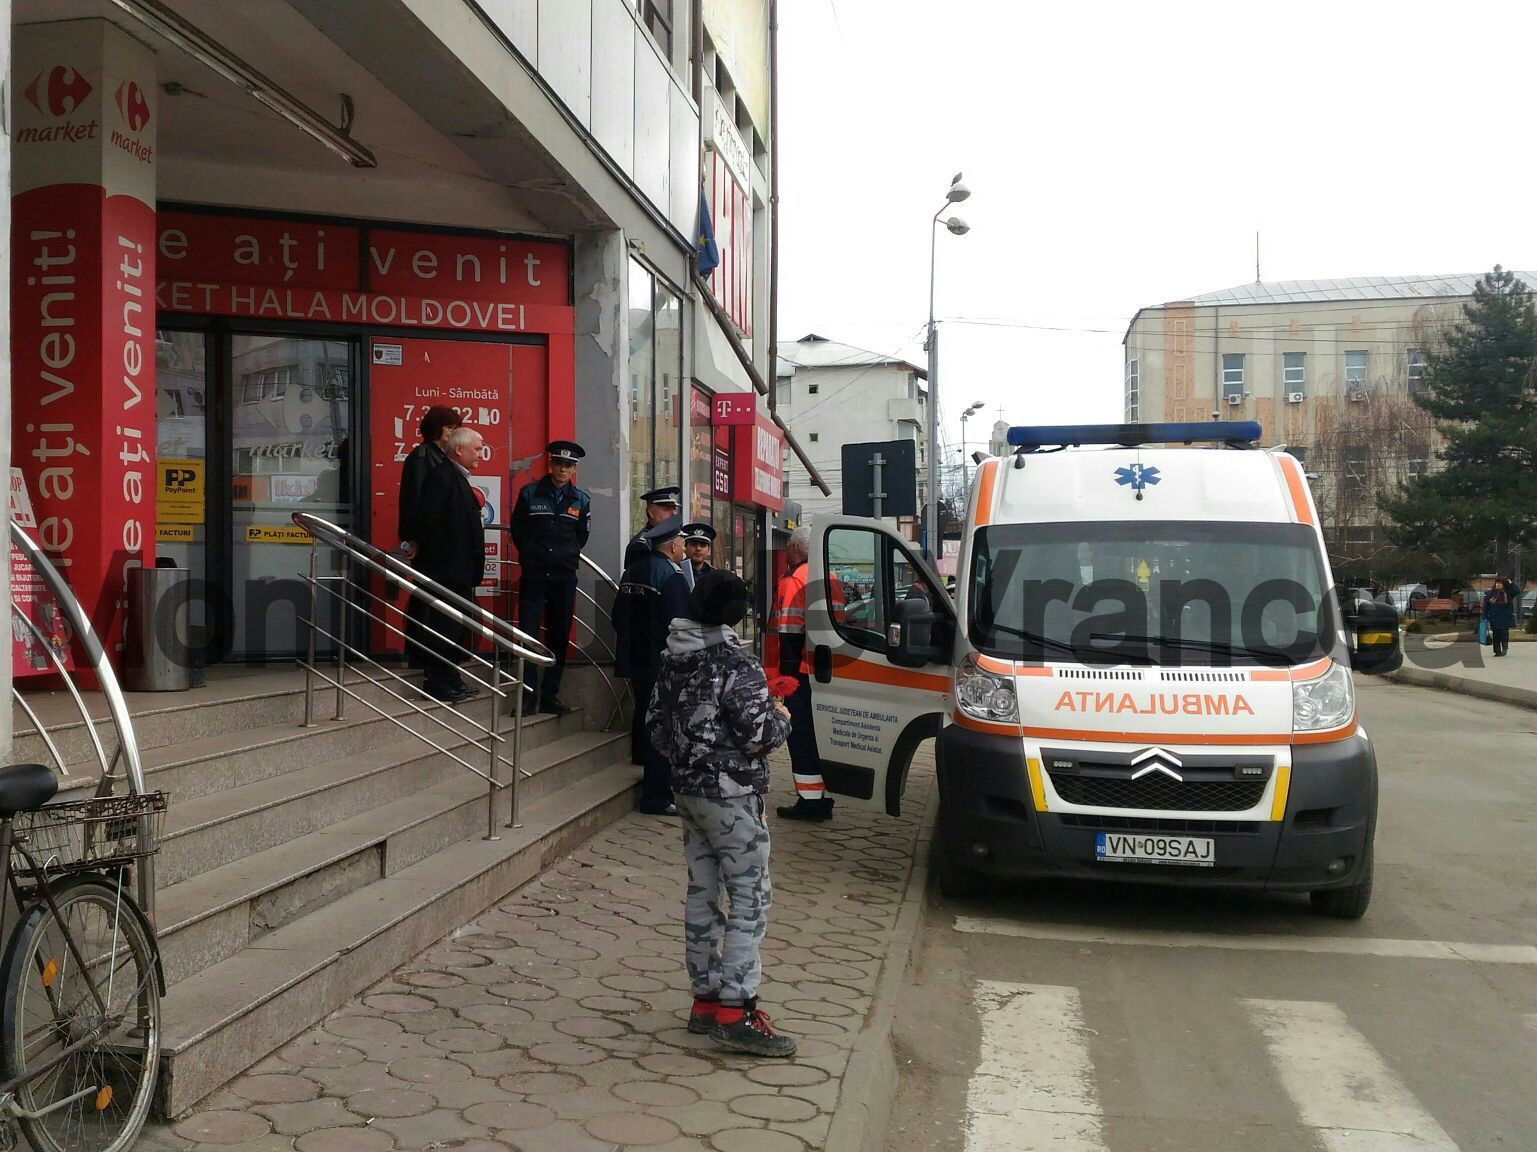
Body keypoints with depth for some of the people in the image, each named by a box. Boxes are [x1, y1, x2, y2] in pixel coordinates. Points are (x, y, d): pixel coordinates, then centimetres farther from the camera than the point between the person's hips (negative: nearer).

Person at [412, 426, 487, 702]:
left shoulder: (459, 478, 17)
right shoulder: (441, 476, -14)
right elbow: (428, 519, -20)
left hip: (460, 569, 10)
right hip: (446, 568, -10)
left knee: (456, 627, 15)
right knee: (443, 625, -6)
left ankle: (450, 679, 23)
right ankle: (437, 683, 0)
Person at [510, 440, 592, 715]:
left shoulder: (581, 500, 6)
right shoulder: (530, 493, 1)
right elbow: (517, 530, 10)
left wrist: (568, 556, 12)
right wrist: (532, 555, 10)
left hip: (564, 578, 2)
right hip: (533, 576, -2)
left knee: (559, 638, 6)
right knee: (527, 635, -7)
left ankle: (549, 696, 13)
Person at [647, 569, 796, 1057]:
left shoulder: (672, 661, 6)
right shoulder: (737, 665, -17)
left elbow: (655, 722, 13)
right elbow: (760, 734, -20)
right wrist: (782, 719, 0)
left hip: (687, 790, 8)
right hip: (731, 796, -8)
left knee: (702, 894, 13)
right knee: (750, 898, -4)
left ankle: (705, 999, 20)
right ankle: (735, 1011, -7)